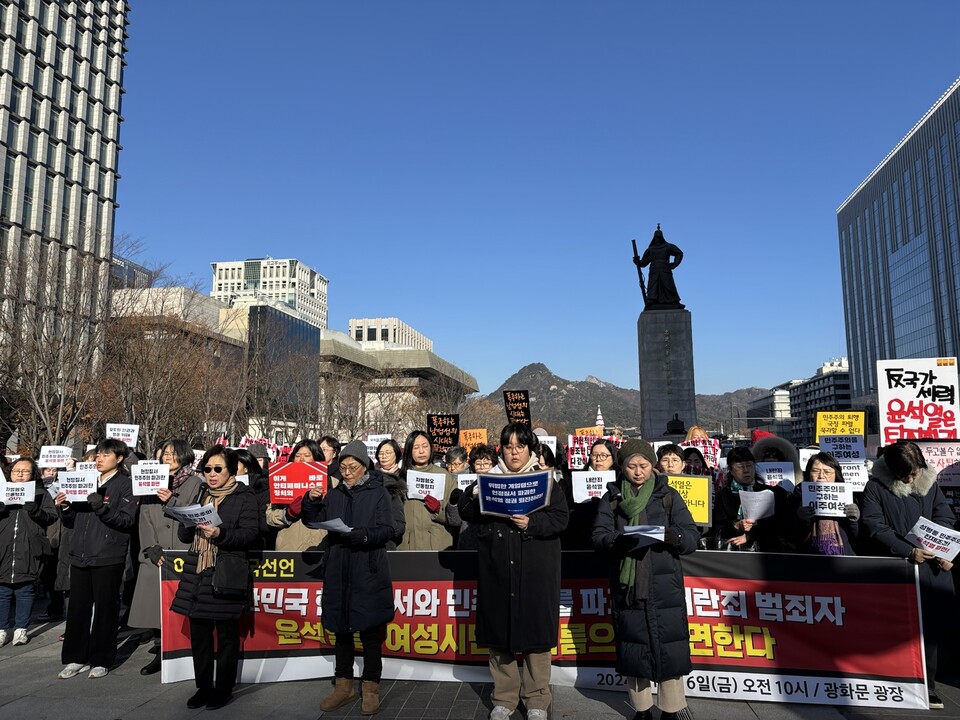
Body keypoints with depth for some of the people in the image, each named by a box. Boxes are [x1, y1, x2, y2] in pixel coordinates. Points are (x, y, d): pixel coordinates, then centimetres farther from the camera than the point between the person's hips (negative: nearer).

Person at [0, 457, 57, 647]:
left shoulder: (41, 493, 7)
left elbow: (52, 516, -3)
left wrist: (35, 511, -22)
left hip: (29, 551, -2)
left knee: (25, 591, 6)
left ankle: (21, 628, 16)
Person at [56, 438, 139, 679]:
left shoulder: (126, 484, -1)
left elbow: (127, 520, -12)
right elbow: (72, 522, 17)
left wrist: (101, 508, -24)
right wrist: (65, 507, -3)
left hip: (108, 557, -5)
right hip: (80, 555, 5)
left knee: (105, 609, 3)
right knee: (77, 607, 8)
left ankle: (101, 660, 14)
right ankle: (76, 658, 21)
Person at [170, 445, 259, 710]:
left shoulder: (244, 497, -2)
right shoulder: (199, 495, 16)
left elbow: (250, 533, -10)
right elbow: (183, 536, 16)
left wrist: (221, 534, -23)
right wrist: (189, 522, -6)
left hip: (226, 575, -5)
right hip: (196, 573, 6)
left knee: (226, 634, 4)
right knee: (199, 633, 10)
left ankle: (223, 689, 17)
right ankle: (203, 686, 25)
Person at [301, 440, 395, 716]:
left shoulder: (378, 493, -1)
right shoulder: (334, 494, 11)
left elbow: (387, 530, -8)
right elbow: (314, 521, 11)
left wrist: (363, 535, -25)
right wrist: (310, 502, -7)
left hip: (368, 573, -4)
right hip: (338, 572, 4)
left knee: (370, 631, 3)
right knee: (341, 630, 12)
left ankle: (370, 688, 16)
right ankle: (343, 685, 25)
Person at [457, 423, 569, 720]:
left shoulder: (546, 480, 4)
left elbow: (560, 518, -4)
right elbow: (466, 513, 2)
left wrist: (531, 522, -21)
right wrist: (475, 493, -18)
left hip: (535, 571, -1)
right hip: (497, 571, 2)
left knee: (535, 631, 3)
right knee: (499, 632, 7)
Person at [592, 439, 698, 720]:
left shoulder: (668, 495, 5)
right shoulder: (612, 496, 7)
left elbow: (693, 536, -1)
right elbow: (599, 535, -2)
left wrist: (674, 536, -23)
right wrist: (617, 540, -24)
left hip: (664, 584, -1)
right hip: (626, 584, 1)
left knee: (668, 645, -2)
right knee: (632, 646, 6)